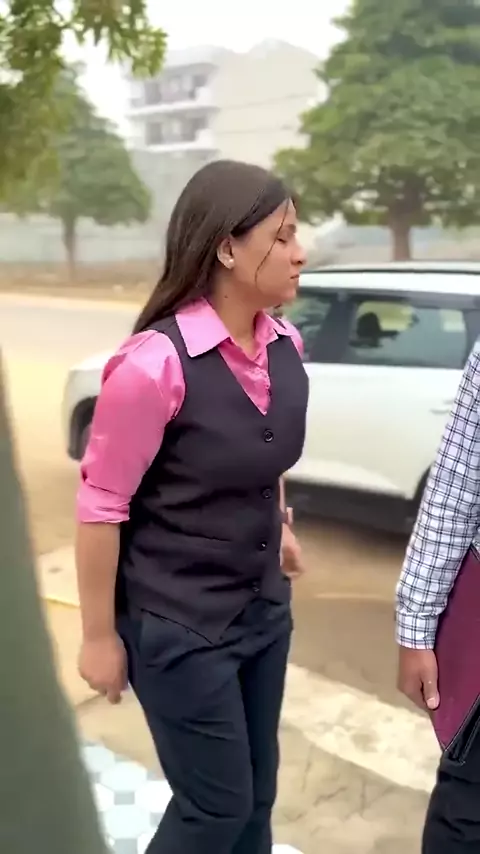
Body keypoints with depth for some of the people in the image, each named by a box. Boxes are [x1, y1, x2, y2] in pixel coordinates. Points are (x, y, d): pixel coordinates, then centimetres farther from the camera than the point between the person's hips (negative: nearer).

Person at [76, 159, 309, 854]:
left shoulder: (284, 346, -4)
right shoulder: (156, 362, -25)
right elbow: (101, 508, -18)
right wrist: (100, 636, -12)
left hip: (266, 606, 7)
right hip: (178, 625, -6)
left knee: (257, 792, 21)